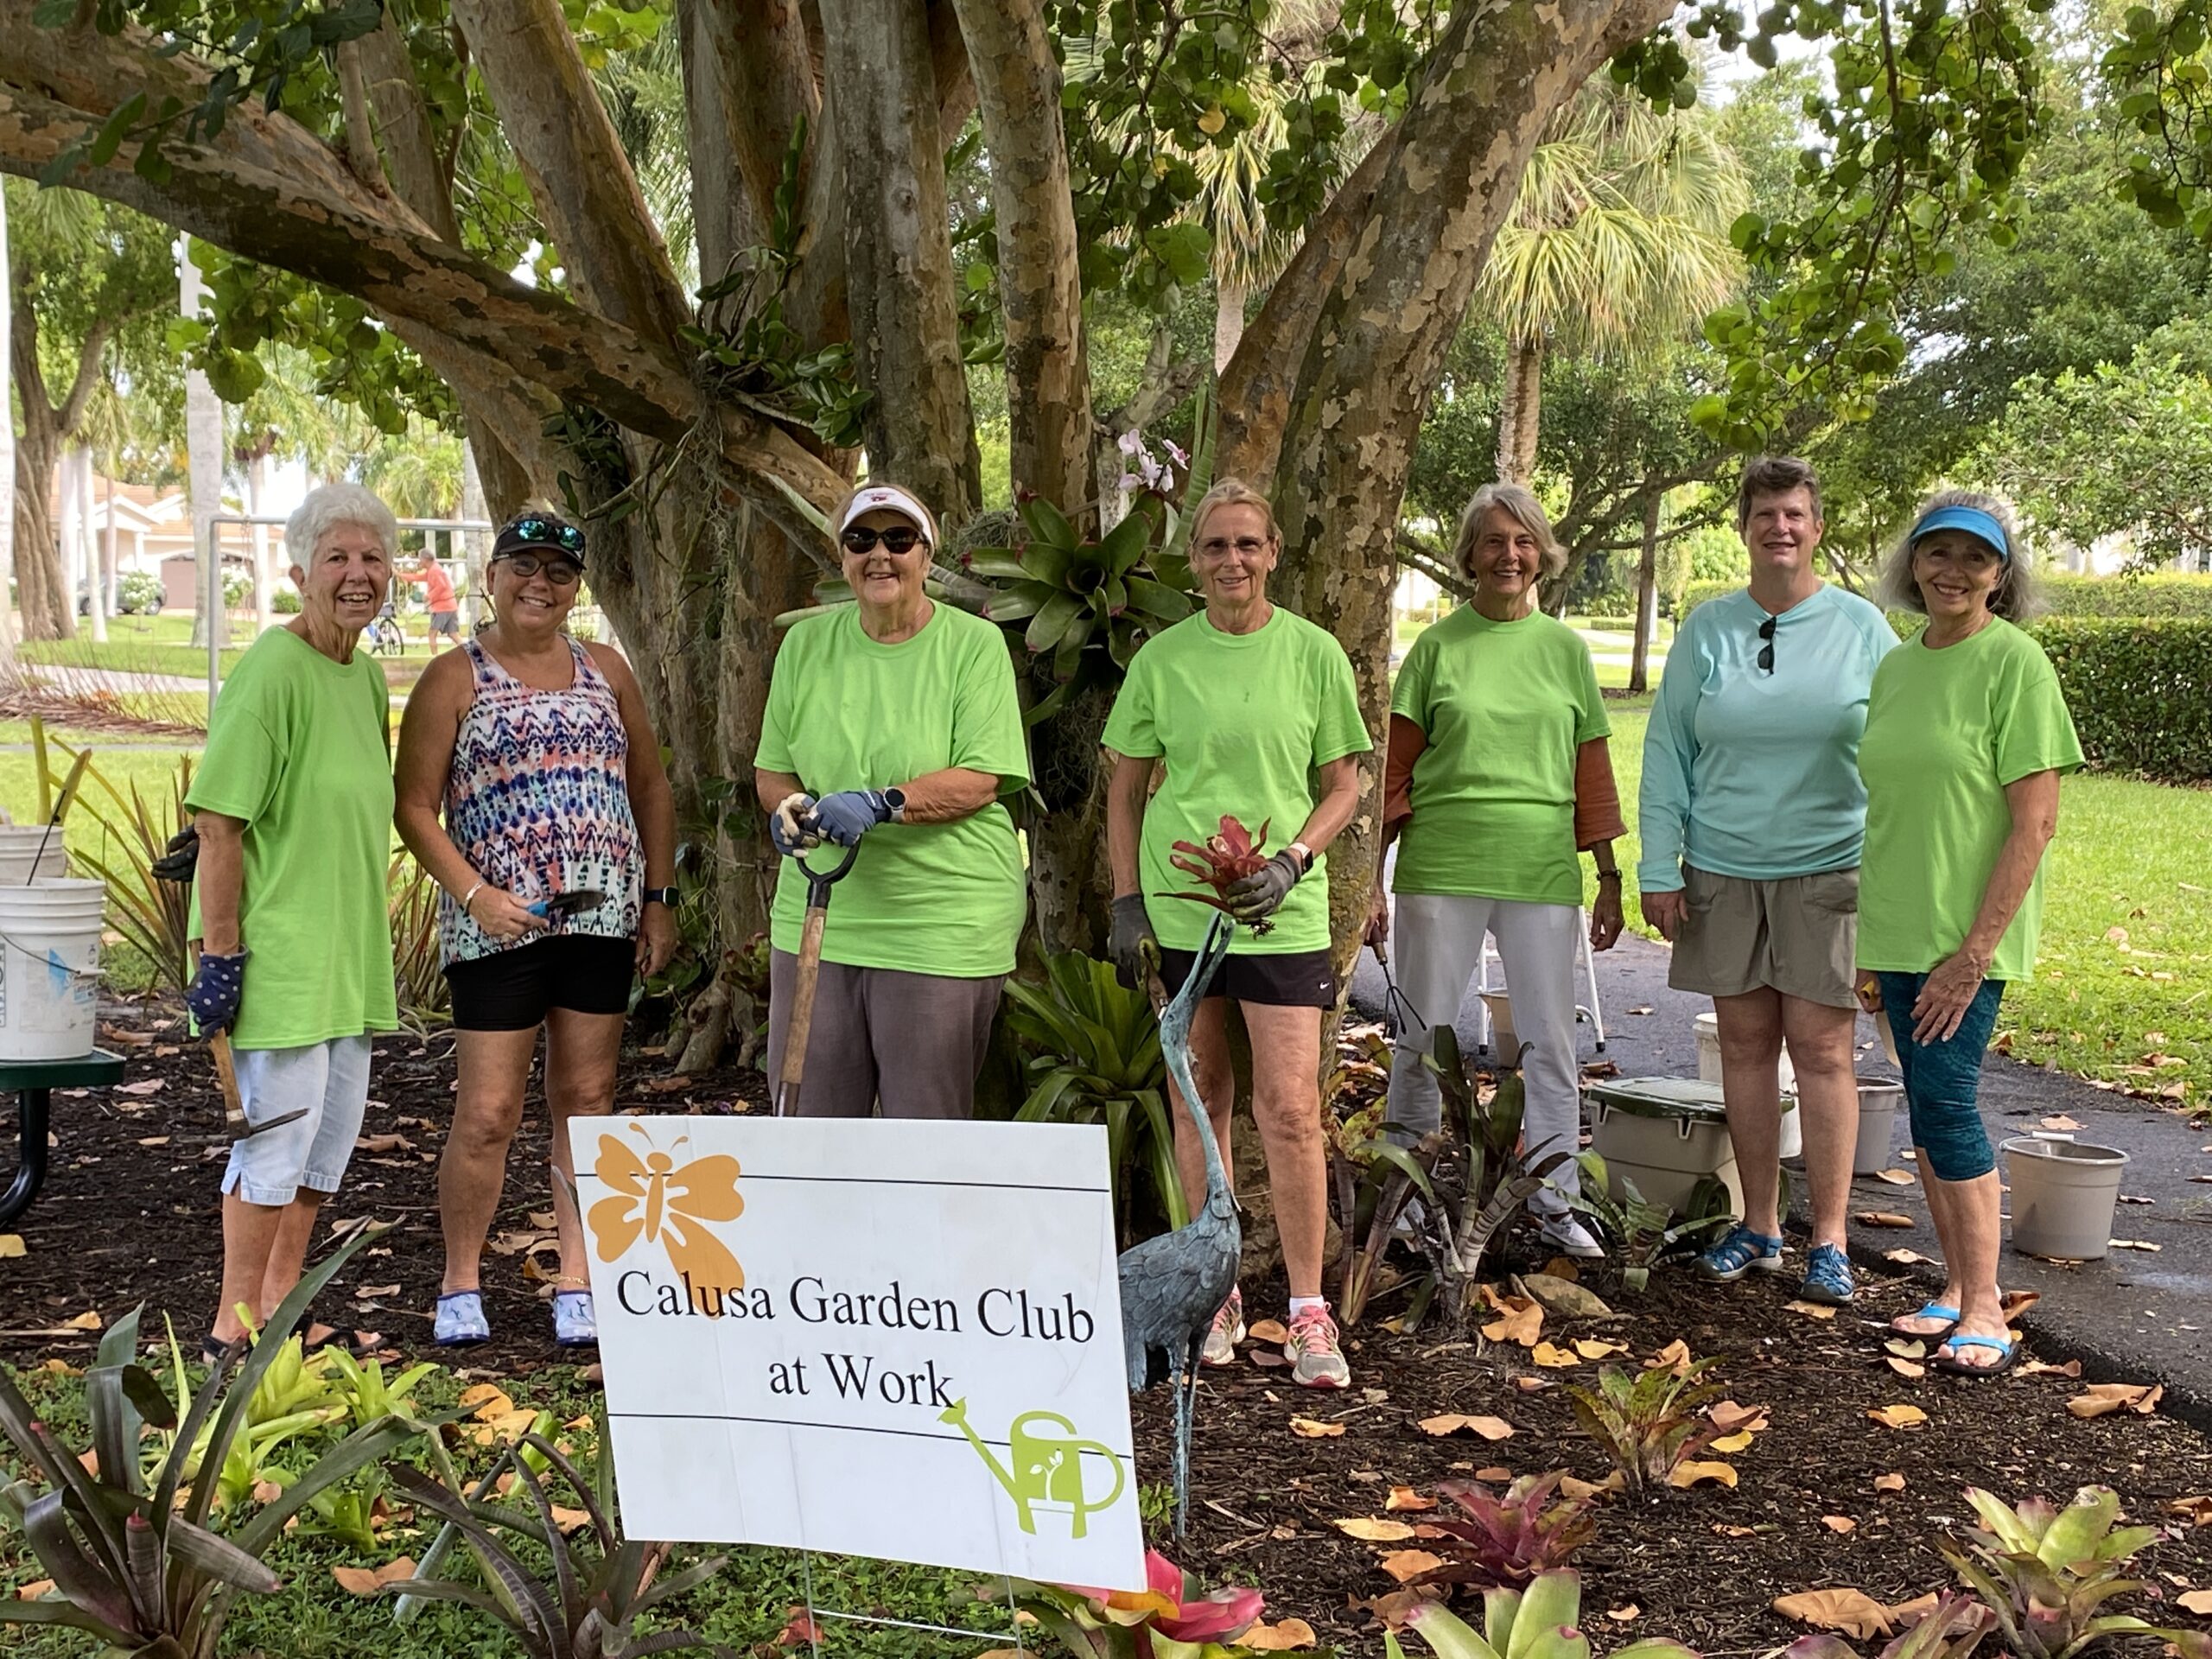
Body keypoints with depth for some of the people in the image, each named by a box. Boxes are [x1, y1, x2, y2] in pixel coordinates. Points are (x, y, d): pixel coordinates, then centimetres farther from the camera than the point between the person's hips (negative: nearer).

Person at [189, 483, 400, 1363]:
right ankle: (235, 1327, 10)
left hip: (345, 950, 9)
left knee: (332, 1126, 14)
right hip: (277, 950, -9)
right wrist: (220, 953, -21)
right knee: (279, 1124, -4)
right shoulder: (271, 671, -16)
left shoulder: (369, 677, 10)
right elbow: (218, 825, -19)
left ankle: (279, 1307, 28)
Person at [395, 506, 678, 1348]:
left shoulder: (605, 669, 12)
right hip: (499, 927, -4)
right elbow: (414, 806, -3)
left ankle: (578, 1282, 18)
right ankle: (461, 1285, 14)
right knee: (488, 1112, -3)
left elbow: (650, 787, 17)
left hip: (603, 920, 4)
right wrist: (472, 894, -14)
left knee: (585, 1103, 8)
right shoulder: (454, 679, 0)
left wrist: (660, 898, 10)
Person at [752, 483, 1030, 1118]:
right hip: (816, 918, 4)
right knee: (809, 1123, 6)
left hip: (946, 927, -4)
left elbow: (981, 779, -11)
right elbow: (770, 771, 14)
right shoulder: (805, 644, 9)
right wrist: (789, 806, -9)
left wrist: (880, 803, -23)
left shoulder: (975, 644, -3)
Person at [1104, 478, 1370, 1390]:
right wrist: (1126, 902, 1)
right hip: (1178, 904, 2)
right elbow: (1125, 790, 9)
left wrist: (1293, 861, -11)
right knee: (1199, 1097, 10)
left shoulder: (1313, 653, 1)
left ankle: (1308, 1311, 6)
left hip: (1282, 909, -1)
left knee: (1289, 1109, -6)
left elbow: (1343, 785, 5)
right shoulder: (1162, 658, 3)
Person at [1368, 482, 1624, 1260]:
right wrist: (1372, 879, -1)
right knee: (1422, 1036, 5)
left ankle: (1555, 1204, 18)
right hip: (1442, 867, -1)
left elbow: (1592, 773, 11)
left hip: (1543, 873, 2)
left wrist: (1610, 878, 9)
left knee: (1550, 1041, 7)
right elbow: (1397, 772, 4)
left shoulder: (1566, 648, 8)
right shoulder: (1438, 647, 3)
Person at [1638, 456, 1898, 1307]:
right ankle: (1759, 1227, 19)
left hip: (1829, 871, -2)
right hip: (1724, 870, 2)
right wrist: (1659, 869, 1)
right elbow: (1666, 752, 6)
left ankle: (1829, 1240, 5)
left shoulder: (1861, 627, 1)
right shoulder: (1708, 629, 5)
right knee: (1745, 1044, 8)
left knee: (1822, 1048, -3)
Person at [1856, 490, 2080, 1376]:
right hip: (1897, 931, 6)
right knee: (1926, 1106, 10)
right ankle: (1958, 1288, 21)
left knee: (1947, 1100, -9)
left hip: (1965, 936, -6)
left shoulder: (2015, 663, -10)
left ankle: (1986, 1312, 1)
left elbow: (2036, 821, -14)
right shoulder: (1895, 667, 11)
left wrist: (1975, 949, -17)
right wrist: (1871, 946, 14)